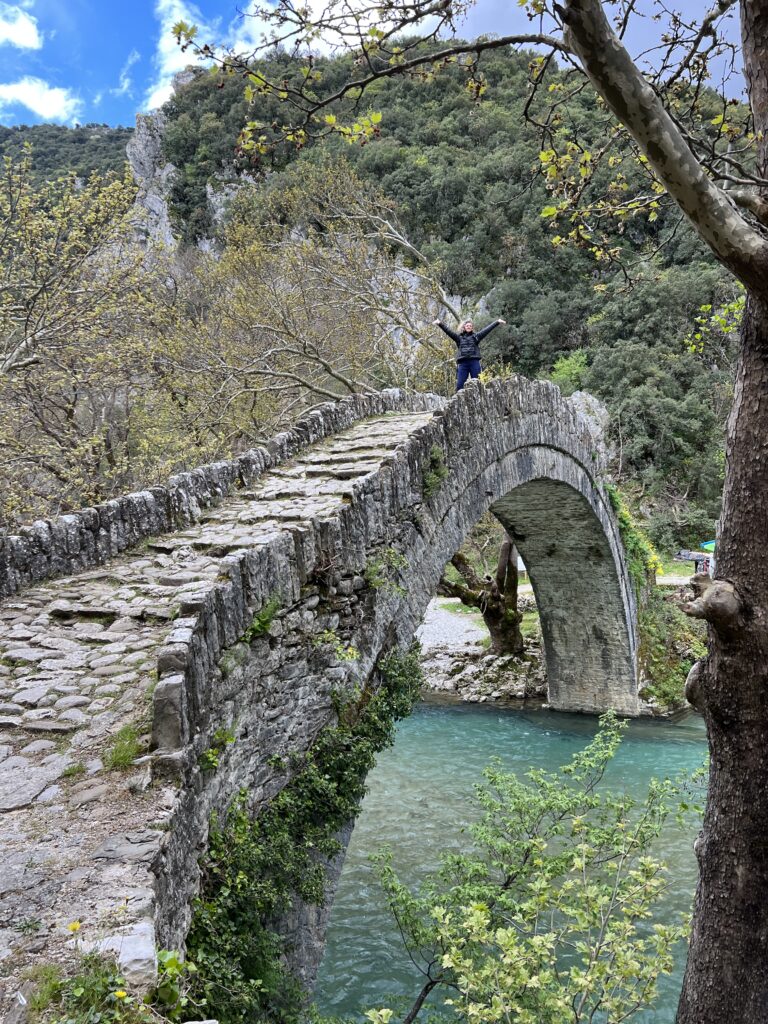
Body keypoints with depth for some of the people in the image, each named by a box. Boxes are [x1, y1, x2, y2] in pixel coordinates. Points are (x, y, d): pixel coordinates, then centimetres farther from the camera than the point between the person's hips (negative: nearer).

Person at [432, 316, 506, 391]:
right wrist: (440, 324, -5)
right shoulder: (459, 337, 15)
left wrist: (497, 322, 3)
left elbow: (487, 329, 9)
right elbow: (448, 331, 6)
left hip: (474, 362, 0)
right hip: (462, 363, 0)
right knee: (460, 384, -4)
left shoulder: (476, 336, 14)